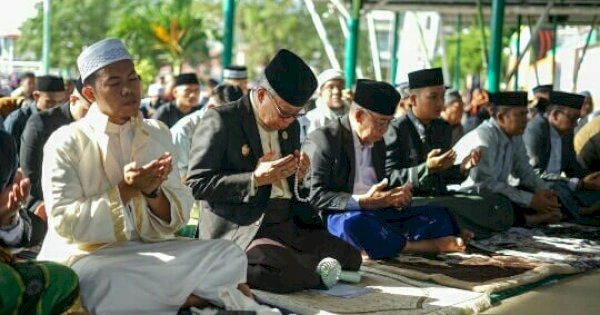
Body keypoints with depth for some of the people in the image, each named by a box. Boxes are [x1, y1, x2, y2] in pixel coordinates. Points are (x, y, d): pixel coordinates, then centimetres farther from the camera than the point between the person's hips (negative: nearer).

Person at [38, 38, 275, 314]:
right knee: (105, 286, -38)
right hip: (88, 257, -3)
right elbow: (65, 221, -12)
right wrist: (124, 191, -20)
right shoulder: (65, 143, -3)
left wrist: (153, 192, -17)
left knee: (230, 256, -18)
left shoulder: (157, 134, 10)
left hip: (148, 251, 3)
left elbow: (177, 218, 5)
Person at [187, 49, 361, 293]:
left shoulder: (291, 127, 17)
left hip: (290, 227, 7)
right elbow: (196, 185, -12)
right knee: (284, 268, -33)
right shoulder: (221, 120, -6)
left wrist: (297, 177, 3)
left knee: (350, 258, -10)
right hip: (242, 232, -7)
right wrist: (255, 179, -19)